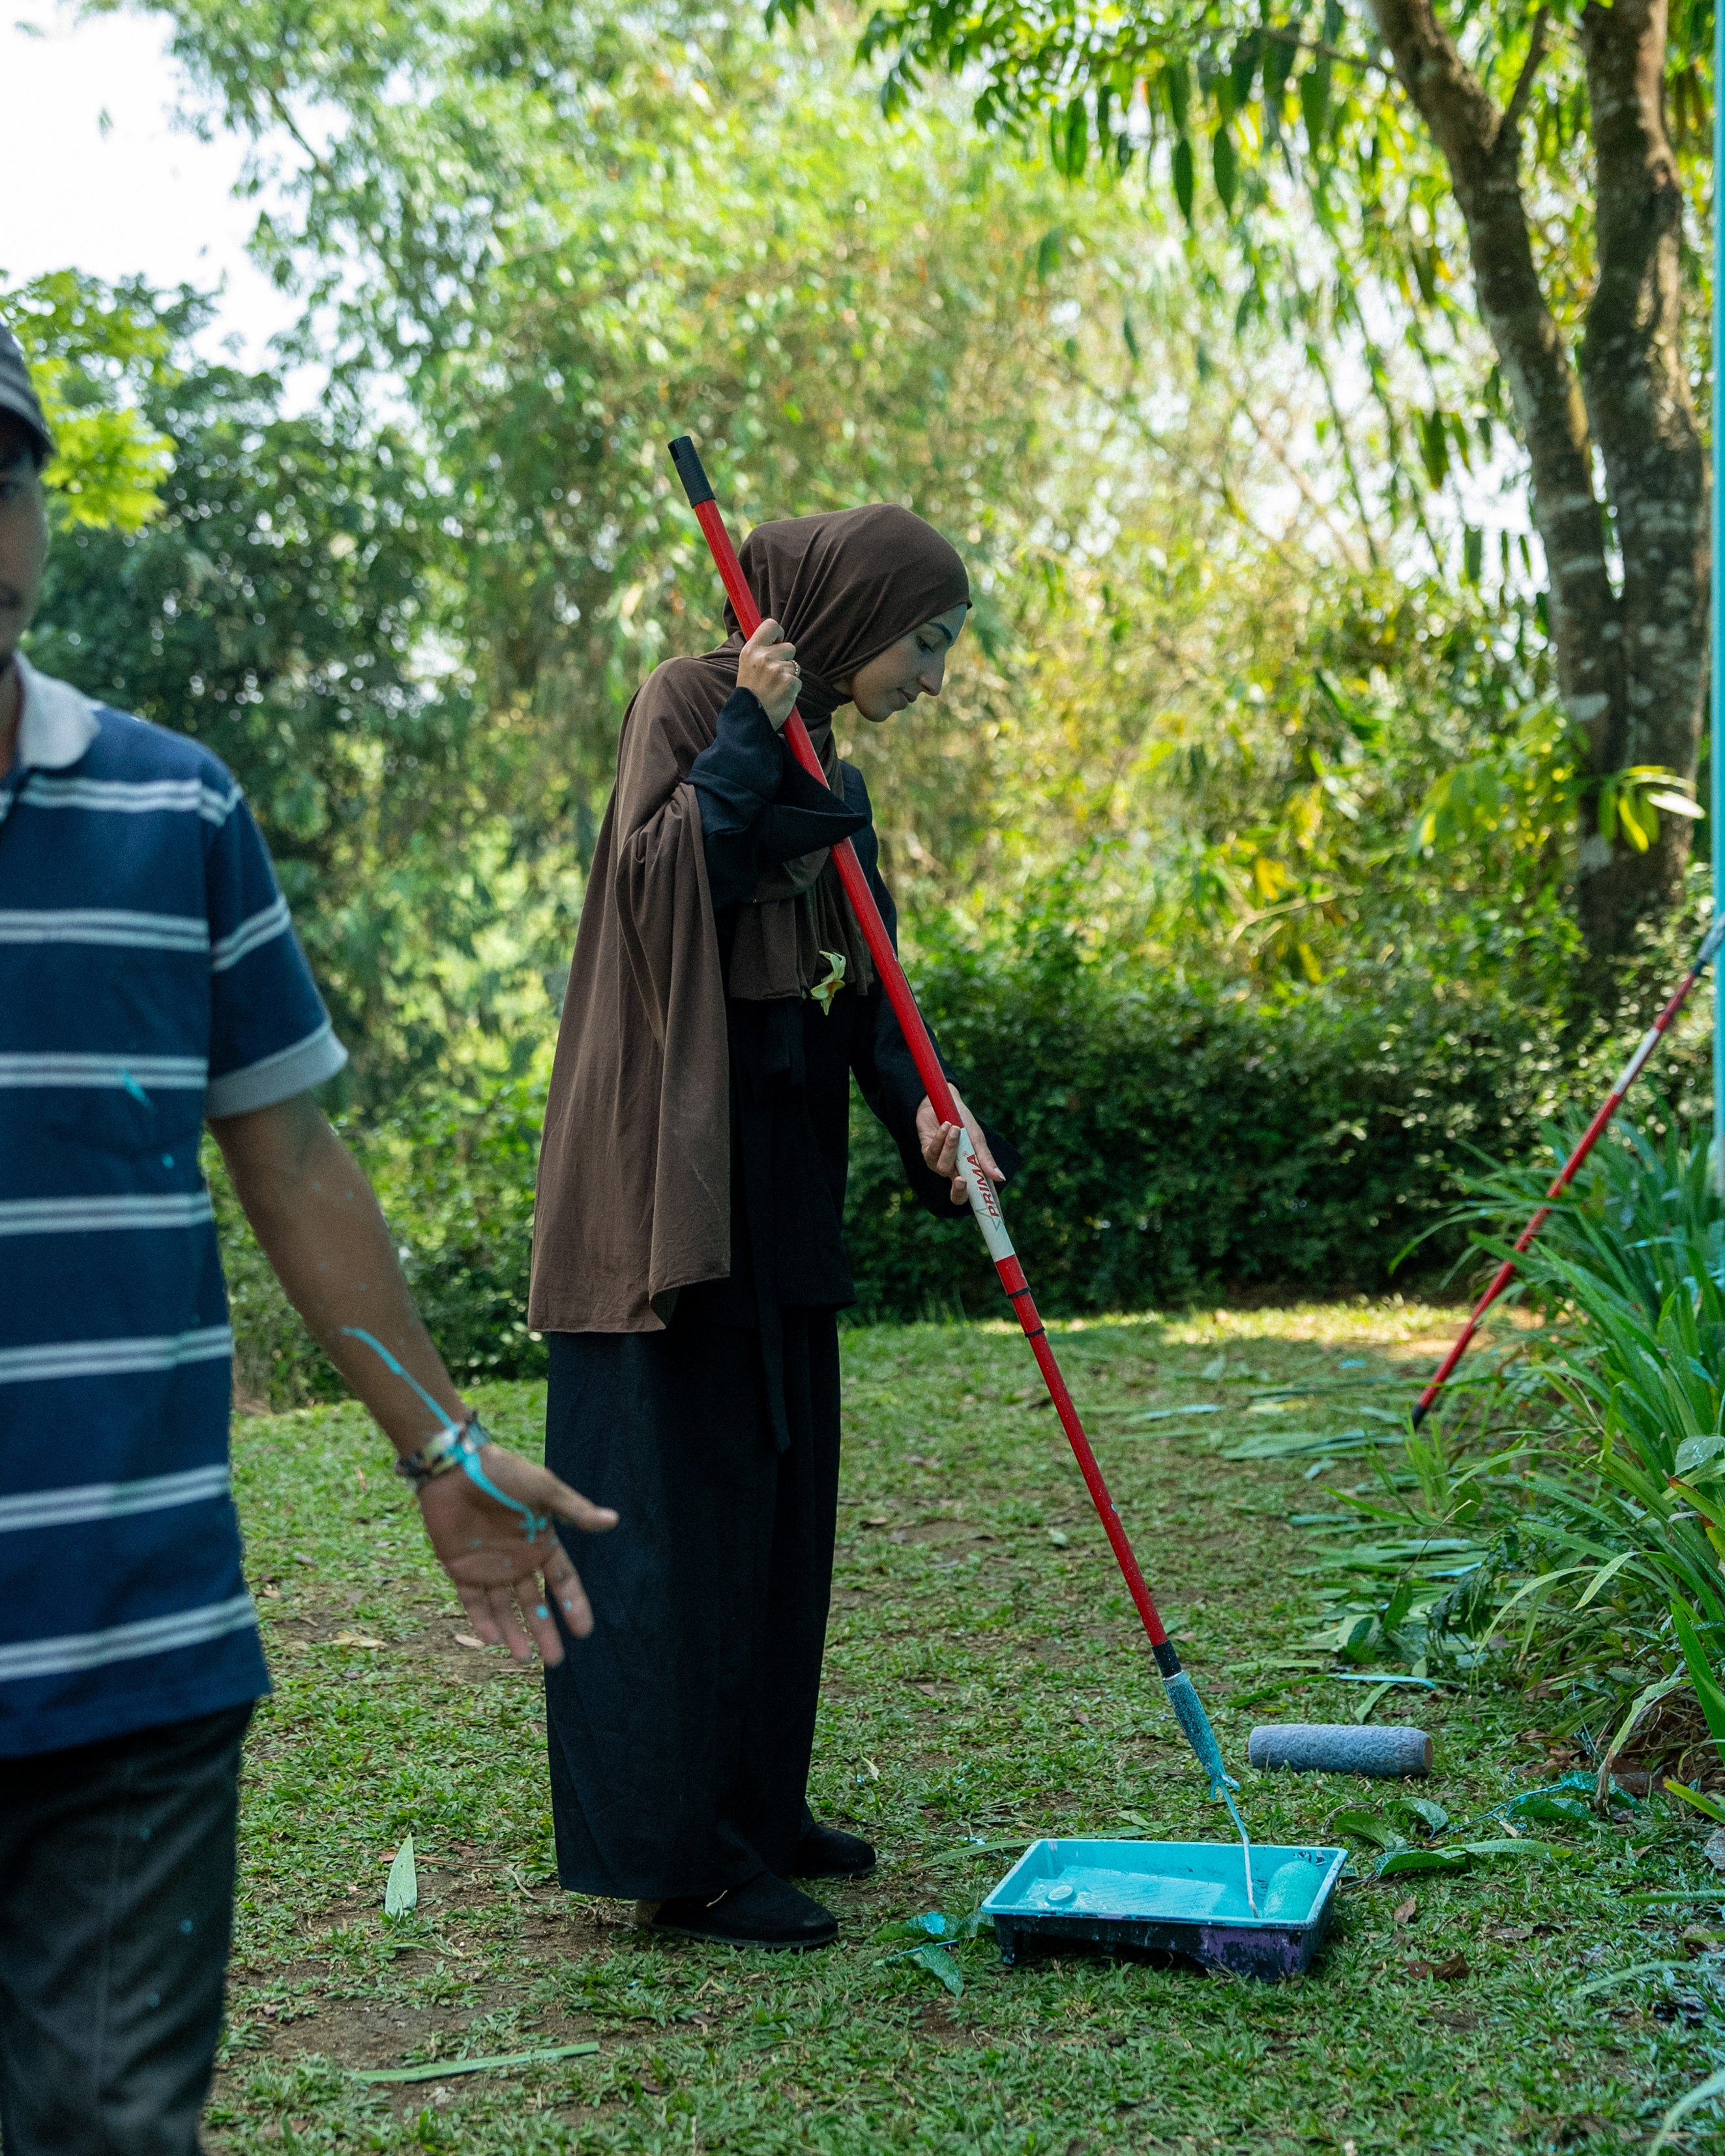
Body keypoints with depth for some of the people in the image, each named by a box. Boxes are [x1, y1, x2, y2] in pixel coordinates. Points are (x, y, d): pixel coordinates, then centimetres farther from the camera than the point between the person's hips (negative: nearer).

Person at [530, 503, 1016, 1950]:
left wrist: (923, 1106, -4)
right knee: (678, 1496, -5)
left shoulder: (828, 776, 18)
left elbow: (860, 978, 11)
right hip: (672, 1151, -9)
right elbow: (655, 880, -20)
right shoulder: (690, 704, -6)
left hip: (779, 1163, 9)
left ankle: (754, 1804, 25)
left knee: (777, 1492, 13)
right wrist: (751, 735, -17)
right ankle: (677, 1854, 3)